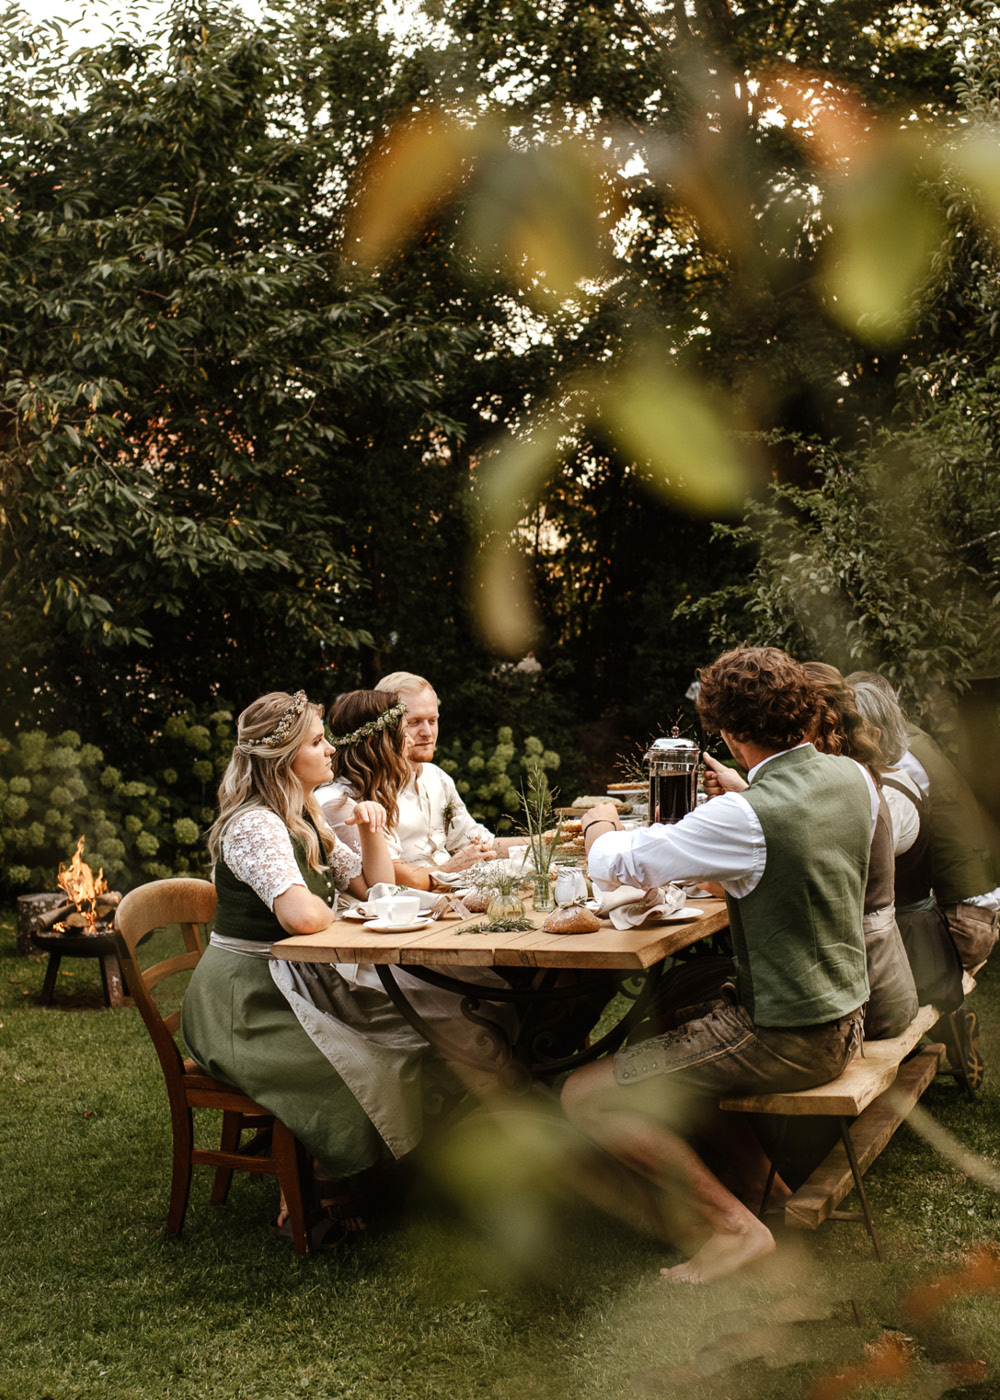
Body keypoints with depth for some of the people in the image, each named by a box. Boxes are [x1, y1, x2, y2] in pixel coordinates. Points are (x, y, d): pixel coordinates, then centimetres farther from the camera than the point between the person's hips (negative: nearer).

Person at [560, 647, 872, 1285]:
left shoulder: (745, 818, -26)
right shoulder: (852, 778, -2)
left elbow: (617, 864, -16)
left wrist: (600, 824, 5)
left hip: (785, 1037, -9)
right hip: (843, 1019, 9)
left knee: (587, 1096, -4)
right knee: (660, 1044, 29)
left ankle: (734, 1224, -3)